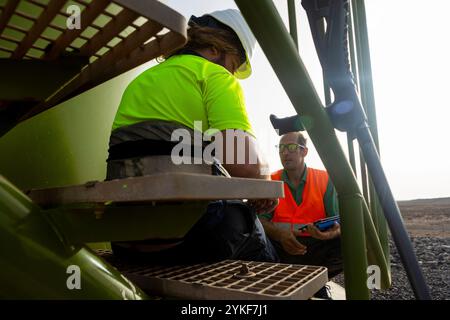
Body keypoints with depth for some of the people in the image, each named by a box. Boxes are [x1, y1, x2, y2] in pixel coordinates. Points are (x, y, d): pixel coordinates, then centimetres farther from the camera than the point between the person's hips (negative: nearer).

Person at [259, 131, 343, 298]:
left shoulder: (324, 179, 5)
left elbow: (339, 222, 0)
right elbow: (261, 219, -3)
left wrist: (333, 232, -25)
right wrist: (280, 234, -24)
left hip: (318, 246, 1)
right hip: (280, 246, 0)